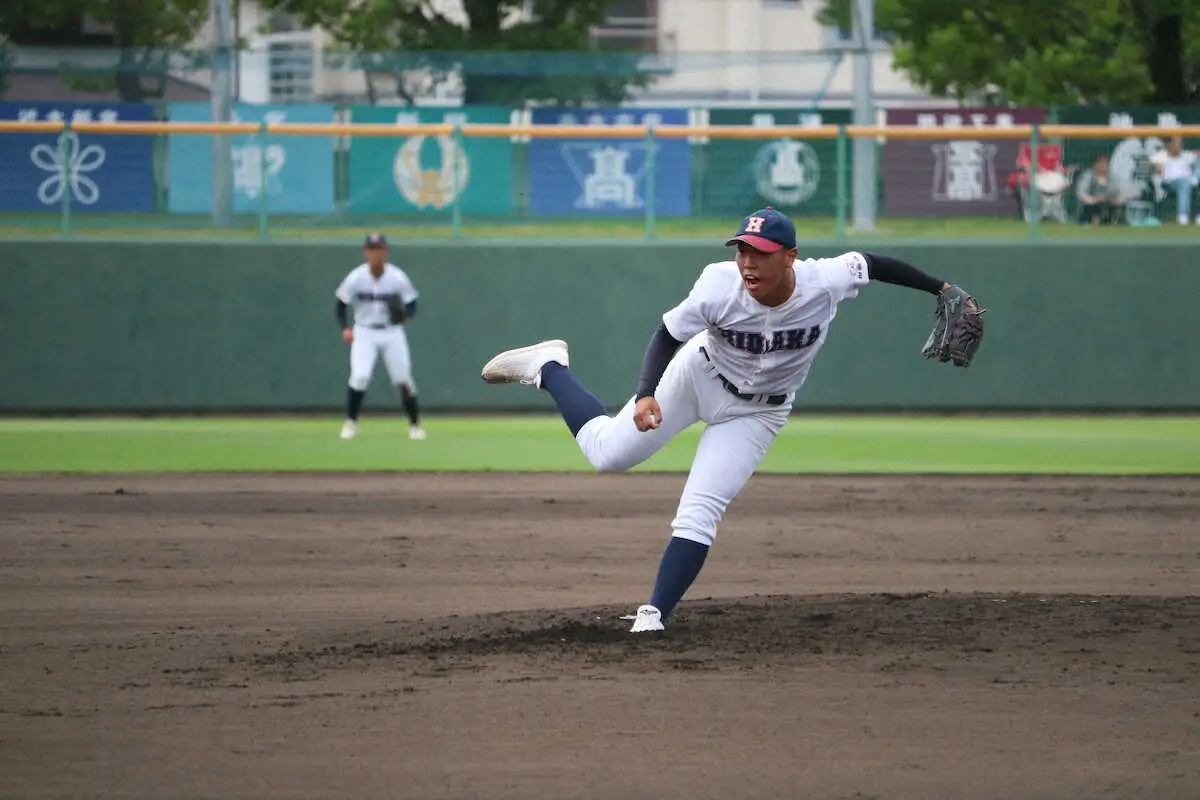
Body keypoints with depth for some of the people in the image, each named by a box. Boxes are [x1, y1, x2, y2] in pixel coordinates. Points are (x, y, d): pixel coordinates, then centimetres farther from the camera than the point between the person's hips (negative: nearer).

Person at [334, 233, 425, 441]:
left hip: (392, 333, 1)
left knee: (403, 379, 1)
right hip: (364, 333, -1)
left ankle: (415, 424, 17)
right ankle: (351, 423, -2)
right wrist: (345, 328, -17)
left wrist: (404, 315, -25)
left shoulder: (398, 278, -11)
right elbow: (341, 306, -1)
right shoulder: (356, 278, -11)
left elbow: (412, 306, -3)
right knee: (360, 376, -17)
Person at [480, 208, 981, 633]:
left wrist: (942, 290, -5)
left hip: (756, 413, 0)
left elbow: (875, 264, -11)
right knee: (607, 453, 1)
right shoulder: (719, 286, -32)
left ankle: (654, 615, -5)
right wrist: (647, 395, -36)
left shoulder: (826, 282, -30)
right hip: (699, 377, 0)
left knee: (699, 513, -12)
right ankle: (550, 368, 27)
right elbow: (667, 335, -21)